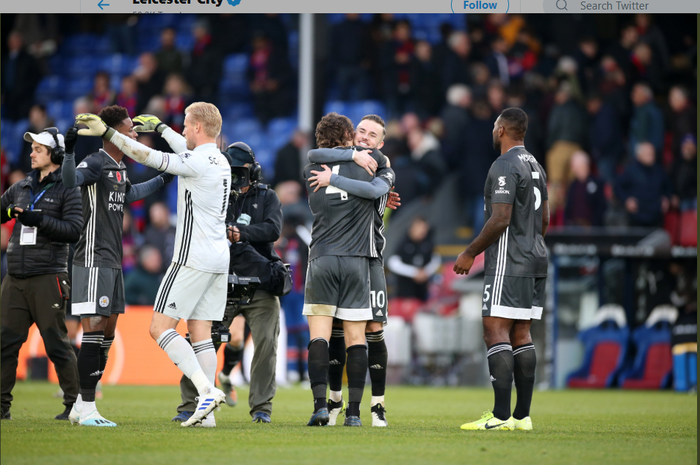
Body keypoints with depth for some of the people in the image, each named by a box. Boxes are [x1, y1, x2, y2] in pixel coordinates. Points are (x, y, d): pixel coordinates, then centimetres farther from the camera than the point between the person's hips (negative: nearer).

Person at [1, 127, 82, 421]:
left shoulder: (67, 190, -1)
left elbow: (73, 230, -10)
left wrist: (37, 219, -16)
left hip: (47, 278, -6)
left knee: (56, 343, -5)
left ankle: (75, 404, 2)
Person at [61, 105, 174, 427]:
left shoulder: (119, 168, 17)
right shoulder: (96, 163, -12)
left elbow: (129, 193, 40)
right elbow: (70, 180, -32)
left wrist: (164, 179, 46)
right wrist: (69, 150, -46)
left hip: (113, 261, 10)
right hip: (94, 259, -10)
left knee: (108, 330, 10)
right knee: (94, 328, -11)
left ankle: (82, 406, 16)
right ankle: (86, 409, -10)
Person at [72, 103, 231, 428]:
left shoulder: (197, 162, -15)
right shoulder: (220, 162, 13)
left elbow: (148, 157, -16)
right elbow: (188, 150, 34)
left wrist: (106, 132, -11)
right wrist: (159, 127, 46)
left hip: (193, 259, -9)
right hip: (218, 260, 9)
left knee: (160, 327, -6)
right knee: (200, 332, 7)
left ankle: (207, 389, -19)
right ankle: (207, 410, 1)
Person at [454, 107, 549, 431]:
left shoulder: (504, 167, -12)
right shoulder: (536, 167, 18)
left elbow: (500, 219, -19)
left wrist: (470, 253, -11)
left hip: (508, 264, -10)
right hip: (535, 261, 10)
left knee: (495, 332, -11)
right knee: (520, 334, 9)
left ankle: (501, 415, -18)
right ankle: (522, 415, 7)